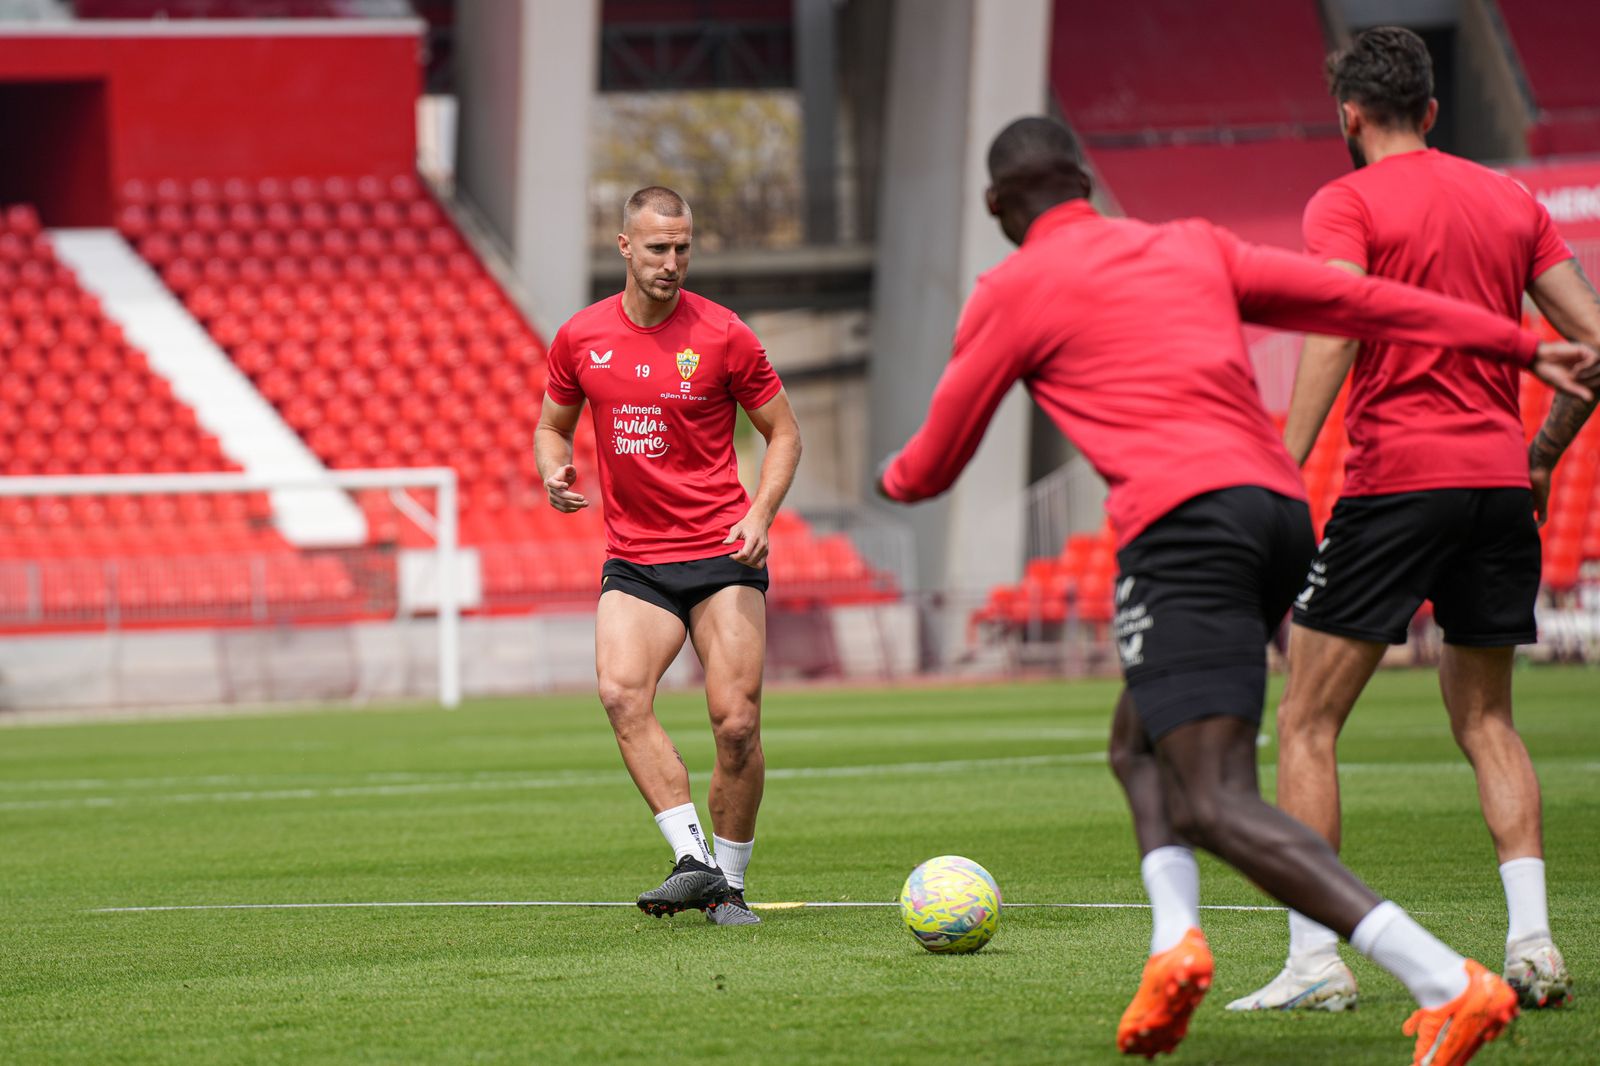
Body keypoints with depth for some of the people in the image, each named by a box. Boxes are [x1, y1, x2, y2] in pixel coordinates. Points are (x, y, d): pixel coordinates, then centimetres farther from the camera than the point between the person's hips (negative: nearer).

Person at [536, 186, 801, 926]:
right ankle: (692, 858, -24)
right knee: (621, 691, -24)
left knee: (737, 723, -9)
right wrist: (555, 472, -4)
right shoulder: (581, 339, 4)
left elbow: (783, 432, 5)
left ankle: (729, 883, 8)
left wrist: (759, 515, -10)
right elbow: (552, 426, 19)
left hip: (723, 557, -2)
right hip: (633, 562, 2)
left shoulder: (722, 337, -3)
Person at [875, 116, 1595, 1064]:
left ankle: (1447, 982, -32)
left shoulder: (1011, 292, 11)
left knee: (1215, 808, -15)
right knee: (1138, 743, 25)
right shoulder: (1193, 248, 24)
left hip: (1185, 523, -7)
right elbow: (1360, 301, 22)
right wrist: (1523, 346, 26)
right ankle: (1175, 939, -1)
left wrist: (896, 481, 44)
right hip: (1284, 511, 7)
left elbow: (933, 465, 20)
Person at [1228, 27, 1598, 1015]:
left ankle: (1316, 959, -5)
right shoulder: (1511, 201, 14)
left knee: (1307, 722, 2)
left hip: (1395, 479, -5)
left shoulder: (1346, 204, -2)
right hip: (1500, 481, 5)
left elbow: (1336, 332, -17)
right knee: (1486, 722, 17)